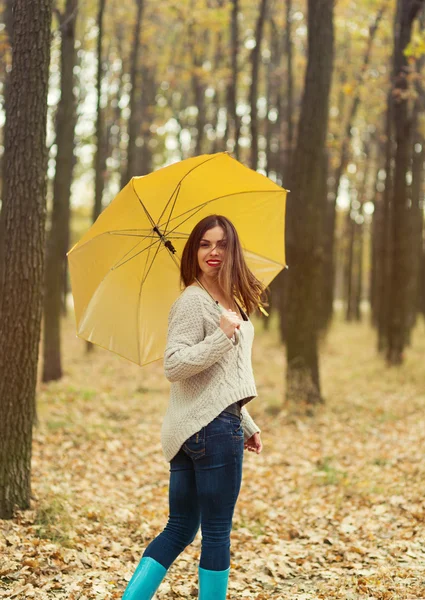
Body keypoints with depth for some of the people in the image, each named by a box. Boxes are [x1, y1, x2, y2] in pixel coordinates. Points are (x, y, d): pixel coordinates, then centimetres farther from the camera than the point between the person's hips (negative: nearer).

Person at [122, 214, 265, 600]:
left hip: (190, 431, 9)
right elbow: (174, 366, -19)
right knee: (217, 534, 1)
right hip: (212, 426, -9)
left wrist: (247, 425, 25)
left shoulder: (230, 301, 18)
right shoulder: (193, 301, -11)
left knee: (179, 529, 12)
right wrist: (222, 335, -26)